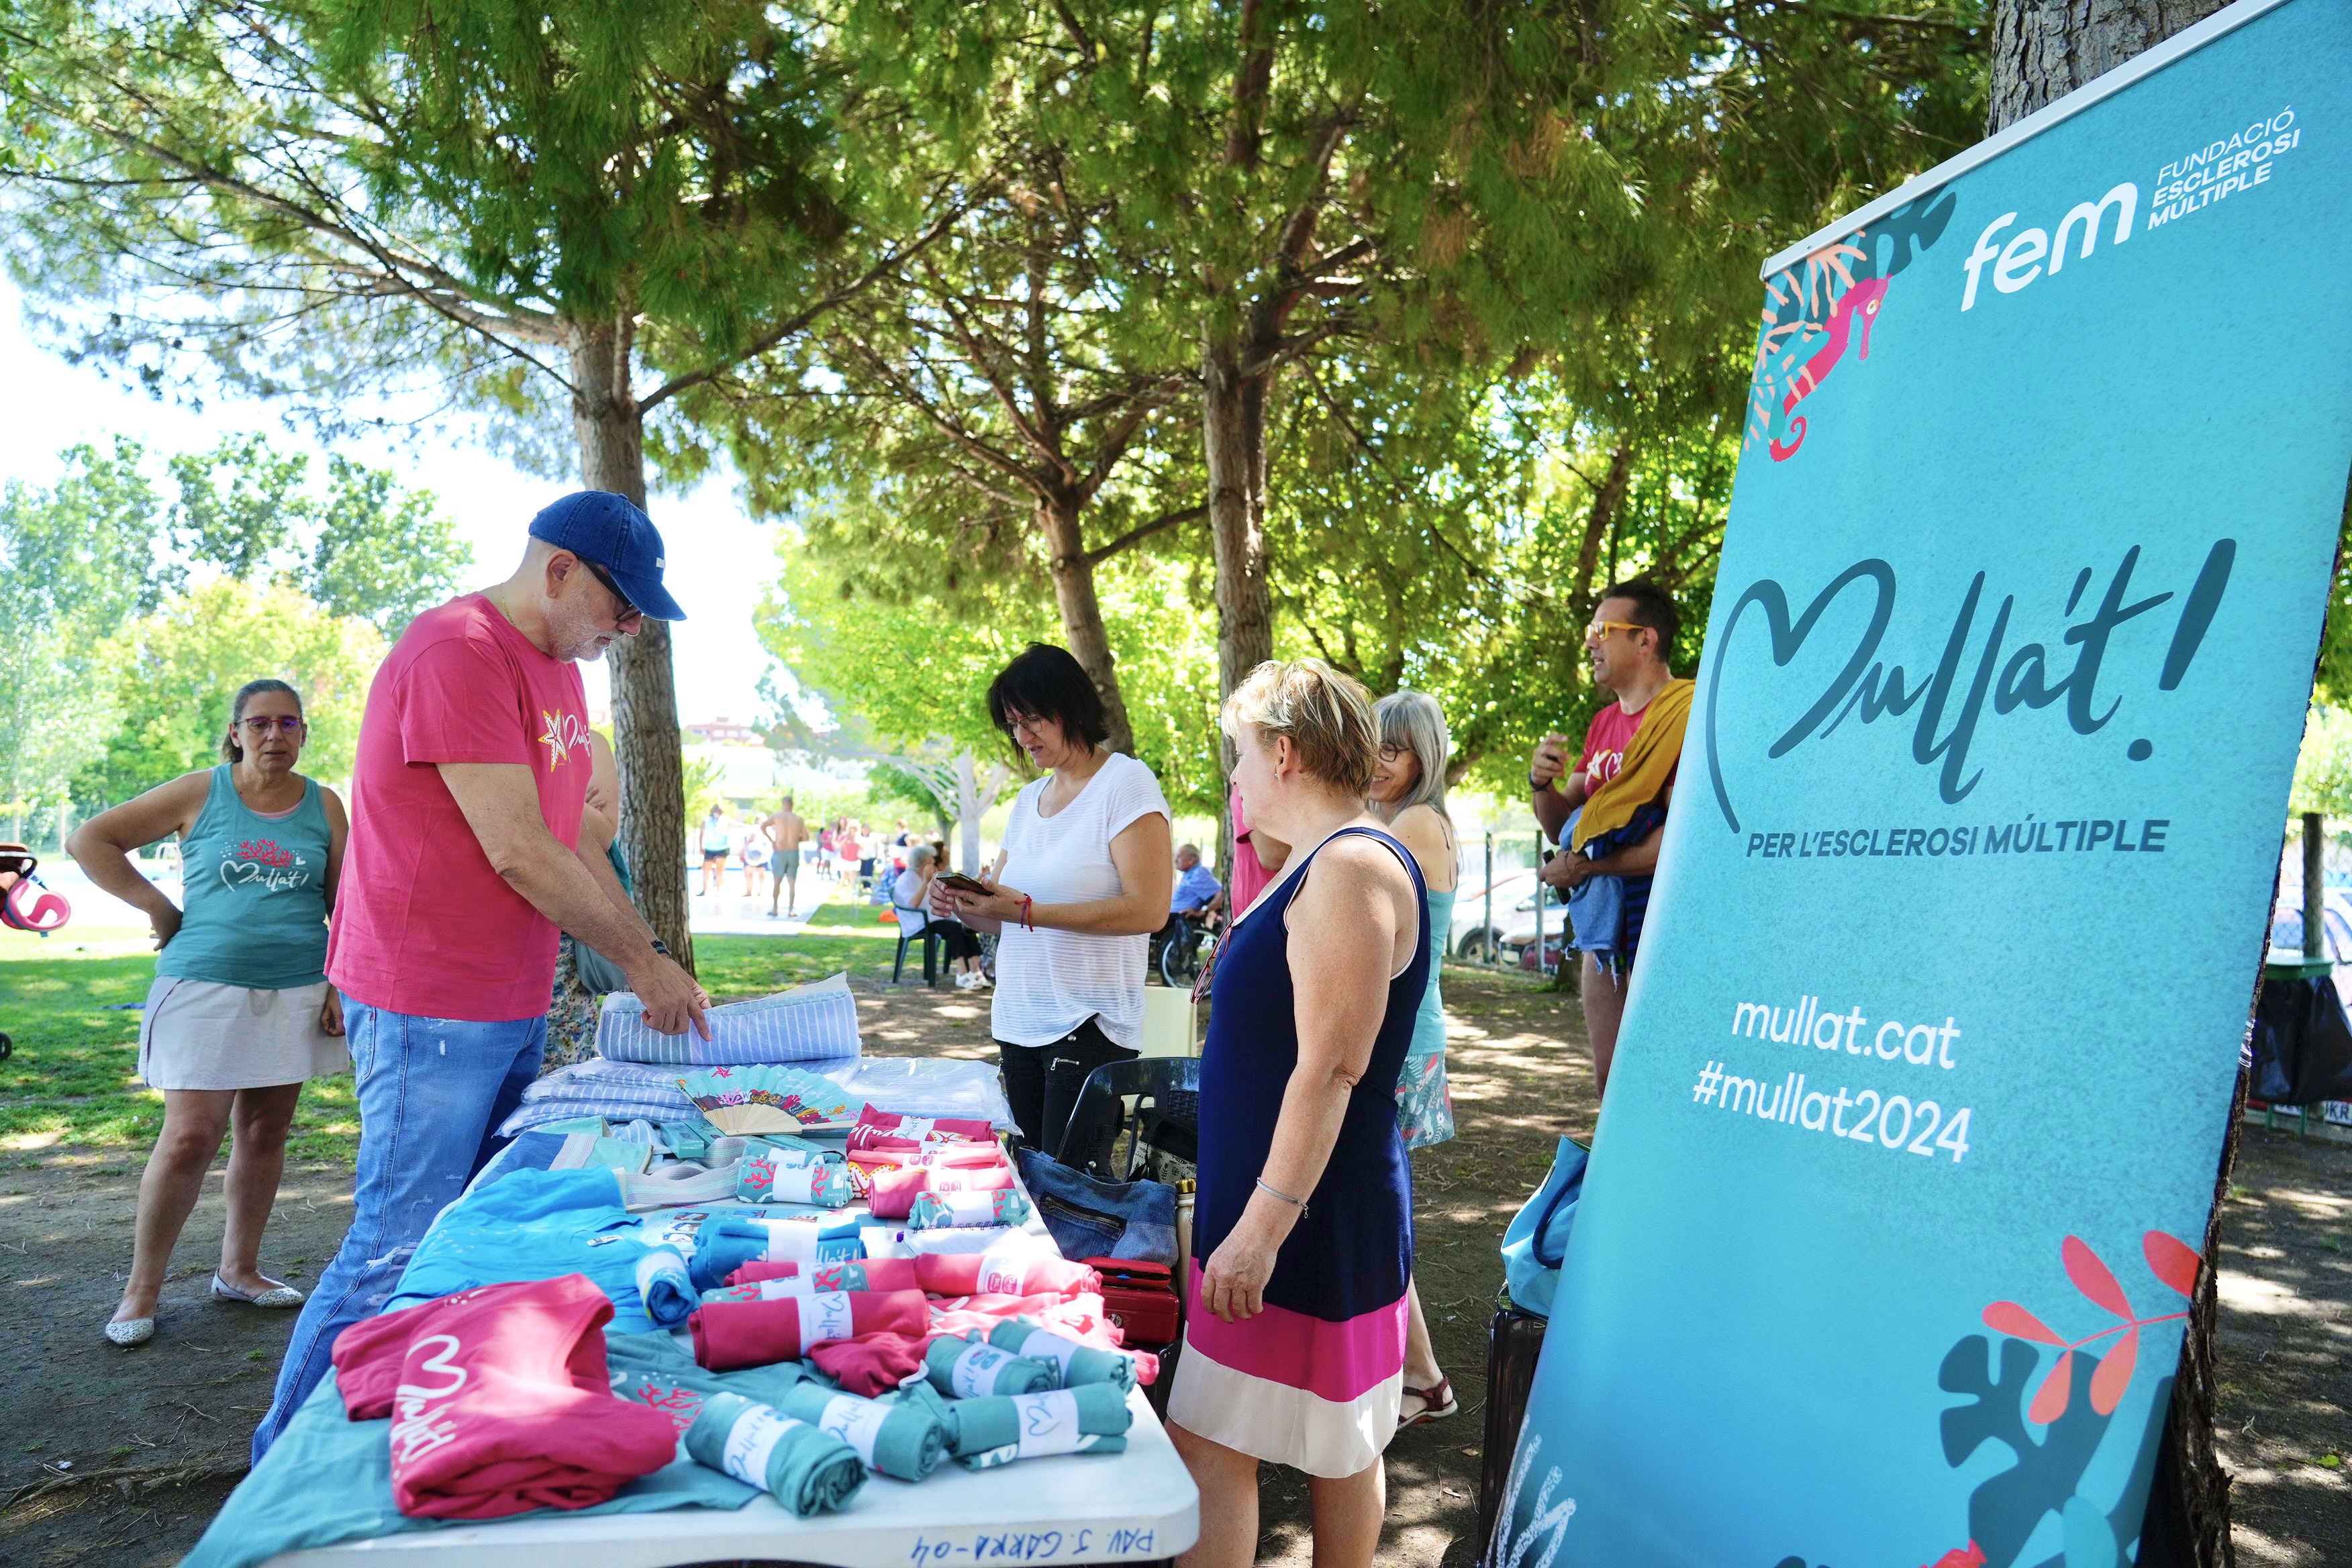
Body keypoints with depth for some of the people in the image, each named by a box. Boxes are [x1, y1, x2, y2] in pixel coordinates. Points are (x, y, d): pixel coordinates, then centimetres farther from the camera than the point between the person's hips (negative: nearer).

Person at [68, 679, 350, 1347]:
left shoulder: (324, 805, 7)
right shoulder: (200, 793, 0)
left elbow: (346, 904, 9)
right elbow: (90, 840, 4)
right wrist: (158, 907, -2)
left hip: (297, 991, 3)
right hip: (206, 987, -3)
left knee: (265, 1131, 9)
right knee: (190, 1137, -7)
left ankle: (238, 1270, 23)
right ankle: (142, 1288, 7)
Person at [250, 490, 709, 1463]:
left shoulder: (559, 671, 14)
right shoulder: (459, 651, -17)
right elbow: (518, 853, -20)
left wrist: (653, 964, 8)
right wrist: (642, 963, -11)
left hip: (514, 1010, 9)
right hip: (430, 1012, -9)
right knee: (396, 1254, -2)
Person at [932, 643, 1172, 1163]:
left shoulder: (1126, 783, -7)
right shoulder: (1027, 800, 15)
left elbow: (1148, 909, -18)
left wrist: (1028, 911, -21)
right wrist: (966, 908, -2)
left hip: (1088, 1024, -7)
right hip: (1017, 1021, 7)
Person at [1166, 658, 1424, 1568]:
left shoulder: (1352, 867, -19)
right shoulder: (1323, 863, 13)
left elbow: (1330, 1067, -25)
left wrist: (1263, 1224, -24)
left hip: (1313, 1219, -10)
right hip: (1320, 1214, 10)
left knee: (1209, 1445, -4)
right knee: (1339, 1445, 17)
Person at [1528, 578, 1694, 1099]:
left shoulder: (1686, 715, -13)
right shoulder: (1603, 724, 15)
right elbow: (1563, 828, 16)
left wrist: (1584, 866, -13)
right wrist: (1542, 783, -5)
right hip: (1605, 922, 8)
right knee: (1611, 1082, 13)